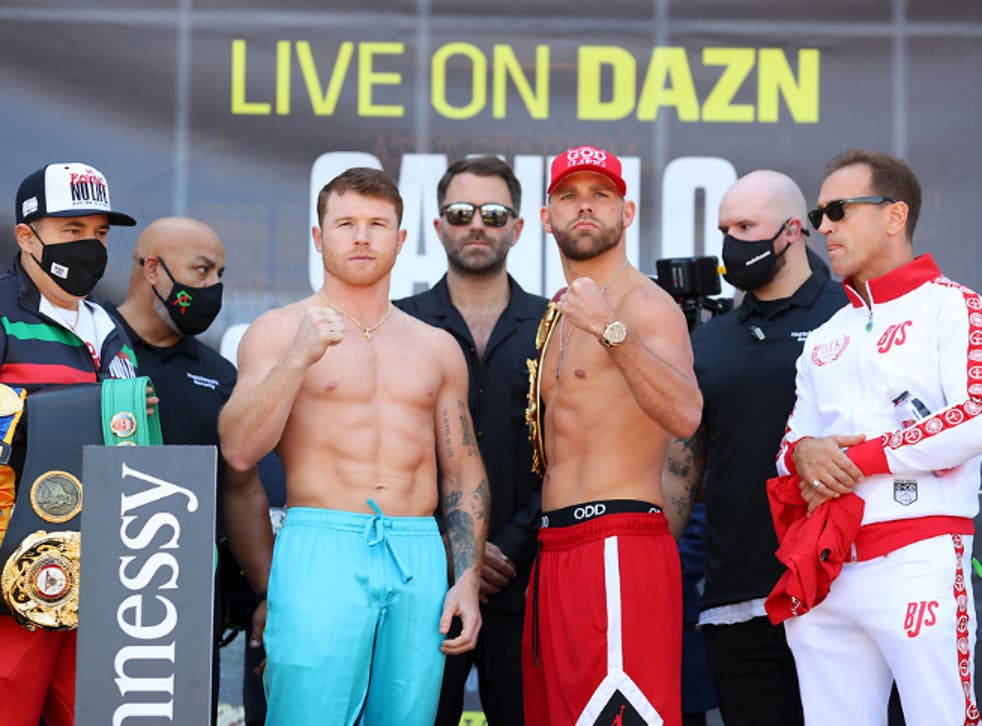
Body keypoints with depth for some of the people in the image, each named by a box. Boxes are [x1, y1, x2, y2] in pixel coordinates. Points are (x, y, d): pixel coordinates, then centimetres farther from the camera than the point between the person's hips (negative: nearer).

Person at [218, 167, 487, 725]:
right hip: (321, 552, -3)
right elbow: (239, 450, -6)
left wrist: (468, 579, 8)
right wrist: (299, 358, -15)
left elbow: (464, 473, 18)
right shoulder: (279, 331, 6)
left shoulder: (438, 348, 18)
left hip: (419, 560, 4)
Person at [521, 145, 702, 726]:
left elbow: (685, 415, -24)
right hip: (555, 551, 9)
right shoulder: (558, 317, 22)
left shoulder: (644, 303, -5)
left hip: (618, 545, -9)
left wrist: (610, 330, -31)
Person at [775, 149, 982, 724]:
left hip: (919, 562, -6)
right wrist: (802, 453, -2)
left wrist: (860, 457, -11)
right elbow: (794, 437, 23)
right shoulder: (827, 337, 23)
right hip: (825, 567, 6)